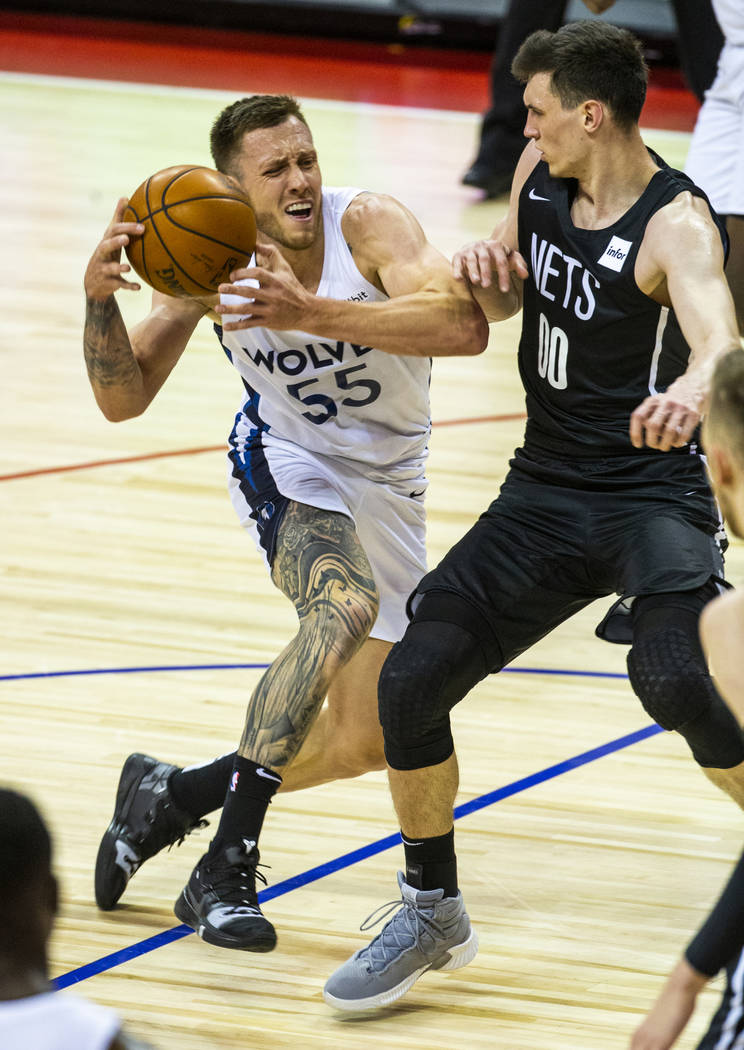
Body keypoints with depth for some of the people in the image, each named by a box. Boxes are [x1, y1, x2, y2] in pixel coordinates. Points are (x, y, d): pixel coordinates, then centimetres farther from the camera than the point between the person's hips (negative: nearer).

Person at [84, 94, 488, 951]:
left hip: (387, 485, 2)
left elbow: (464, 326, -42)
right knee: (345, 606, -36)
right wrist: (99, 297, -32)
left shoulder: (366, 223, -25)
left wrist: (310, 314, -52)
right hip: (285, 464, -2)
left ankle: (171, 794, 29)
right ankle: (225, 868, -33)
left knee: (363, 743, 6)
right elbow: (123, 398, -12)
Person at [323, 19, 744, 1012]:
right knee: (411, 679, 0)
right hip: (544, 491, 7)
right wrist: (485, 265, -7)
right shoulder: (541, 174, 0)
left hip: (651, 494, -7)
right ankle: (433, 916, 21)